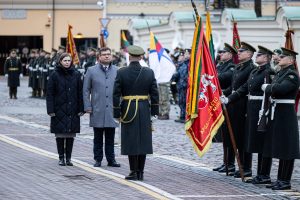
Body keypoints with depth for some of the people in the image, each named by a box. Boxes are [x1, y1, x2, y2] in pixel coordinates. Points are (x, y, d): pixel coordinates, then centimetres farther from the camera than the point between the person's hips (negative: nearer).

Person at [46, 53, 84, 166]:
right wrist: (51, 110, -8)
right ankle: (61, 158, 10)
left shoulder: (76, 75, 6)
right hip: (59, 110, -2)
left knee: (71, 135, 3)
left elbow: (80, 93, 7)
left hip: (73, 110, 2)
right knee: (60, 135, 1)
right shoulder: (55, 75, -1)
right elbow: (50, 94, -1)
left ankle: (68, 158, 11)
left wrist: (80, 109, 1)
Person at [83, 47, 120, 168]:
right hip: (97, 111, -1)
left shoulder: (117, 71, 8)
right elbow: (86, 90, 4)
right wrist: (87, 107, -3)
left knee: (110, 137, 5)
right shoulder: (91, 71, 4)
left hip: (112, 110, 1)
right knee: (98, 137, 5)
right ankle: (98, 159, 12)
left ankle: (111, 159, 11)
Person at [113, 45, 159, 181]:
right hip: (145, 110, 2)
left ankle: (134, 172, 2)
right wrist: (154, 111, 10)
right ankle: (140, 172, 10)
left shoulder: (121, 73, -6)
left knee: (131, 141, 3)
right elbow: (154, 94, 3)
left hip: (128, 111, -2)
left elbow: (116, 94, -7)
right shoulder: (149, 72, 0)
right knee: (143, 141, 8)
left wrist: (117, 113, -2)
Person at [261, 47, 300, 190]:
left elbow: (281, 88, -26)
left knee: (286, 150, -4)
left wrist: (267, 87, -11)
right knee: (279, 148, 13)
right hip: (276, 115, 9)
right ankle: (280, 179, 19)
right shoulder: (279, 73, 16)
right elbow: (274, 90, 16)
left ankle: (286, 181, 0)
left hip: (286, 115, -9)